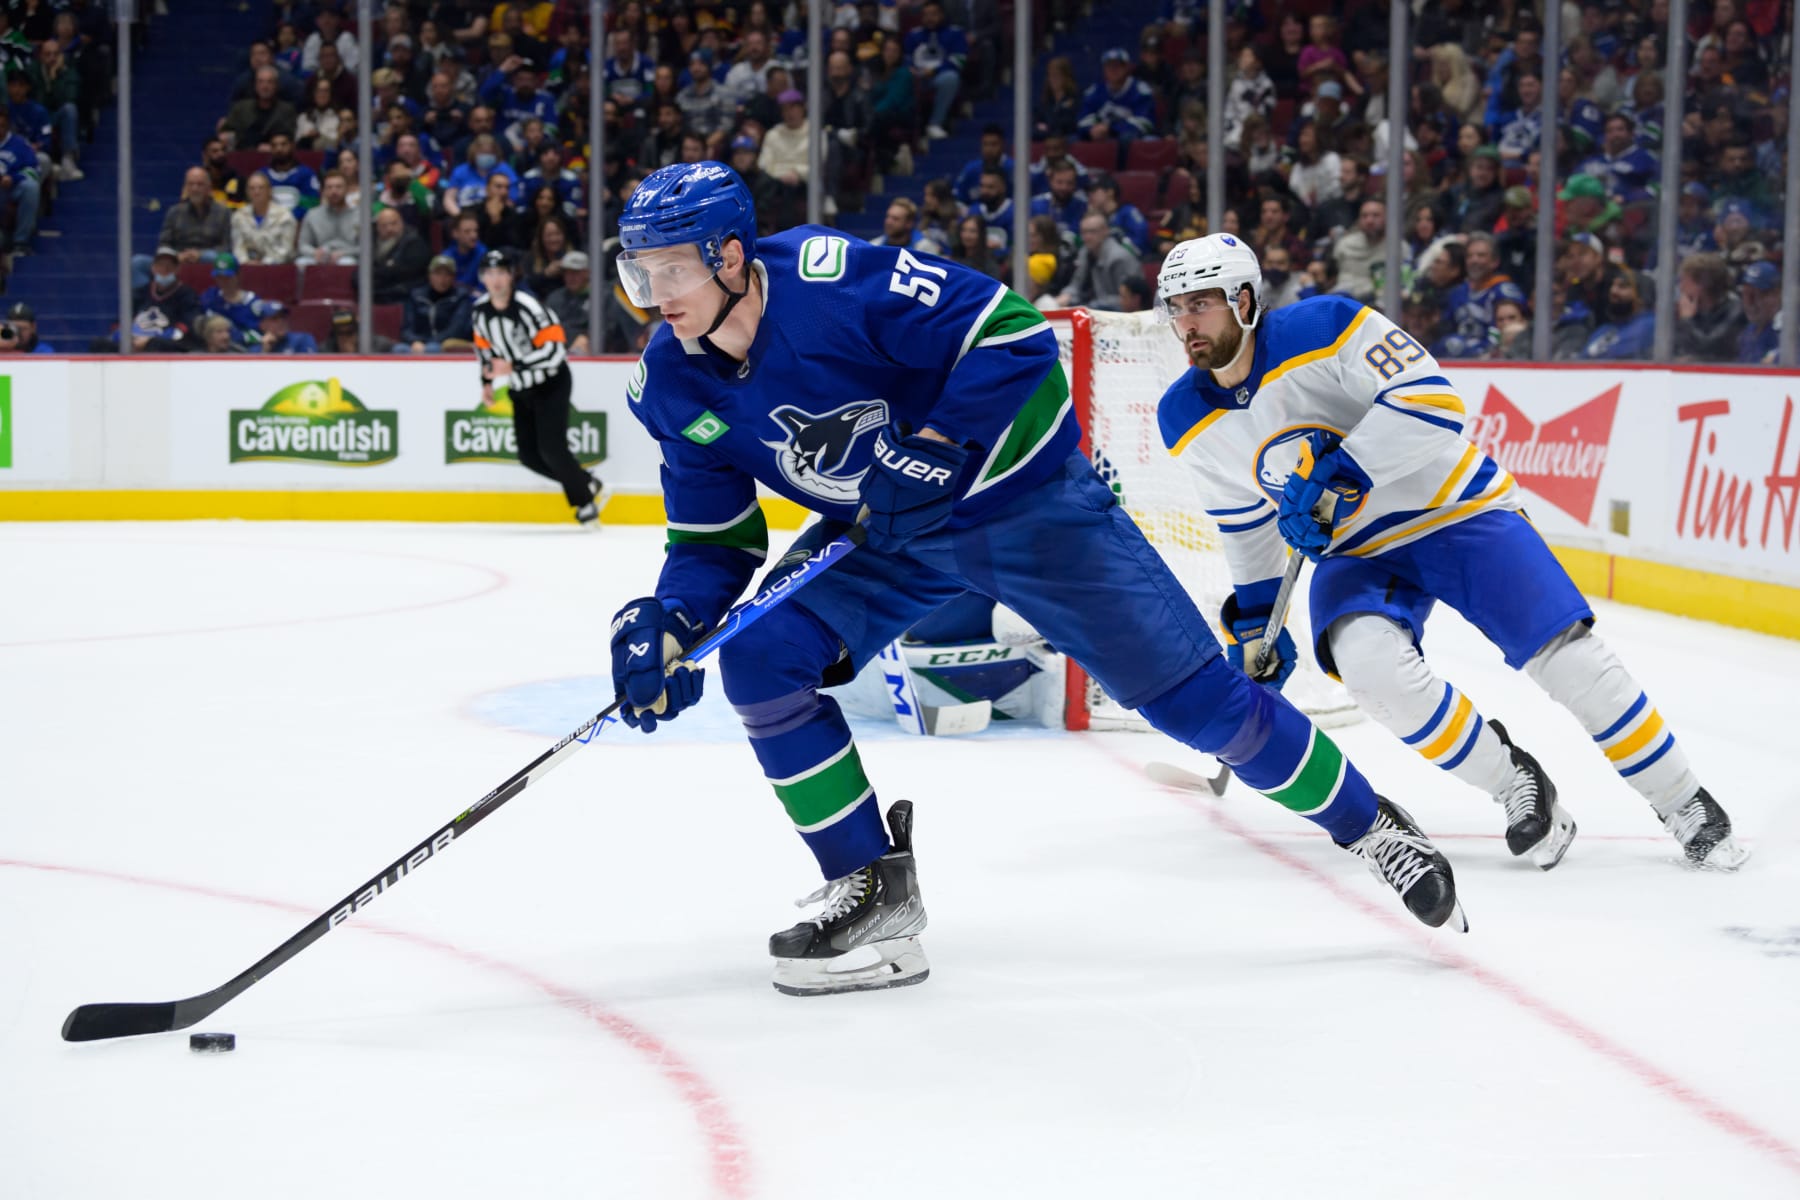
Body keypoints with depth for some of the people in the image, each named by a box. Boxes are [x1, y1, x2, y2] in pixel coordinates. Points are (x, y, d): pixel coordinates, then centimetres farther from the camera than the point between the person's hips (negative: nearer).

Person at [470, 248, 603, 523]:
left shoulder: (527, 307, -24)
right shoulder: (481, 309, -2)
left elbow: (554, 349, -29)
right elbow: (484, 345, 16)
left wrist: (513, 367, -31)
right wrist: (487, 382, 9)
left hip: (551, 384, -7)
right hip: (521, 390, 7)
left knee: (551, 449, -17)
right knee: (529, 456, 2)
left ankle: (585, 501, 1)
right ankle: (588, 485, 18)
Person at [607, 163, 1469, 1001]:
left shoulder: (832, 278, -29)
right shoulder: (673, 385, -9)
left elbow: (1009, 332, -27)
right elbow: (713, 541, -1)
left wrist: (939, 444, -33)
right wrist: (666, 624, -18)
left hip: (1023, 497, -6)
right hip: (881, 535, 6)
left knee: (1188, 692, -4)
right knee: (758, 660, -16)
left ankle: (1367, 826, 16)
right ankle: (872, 884, -2)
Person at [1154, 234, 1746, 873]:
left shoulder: (1324, 327, -22)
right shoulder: (1188, 421, -4)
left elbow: (1433, 402, -29)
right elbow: (1245, 521, 12)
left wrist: (1332, 472, -34)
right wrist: (1254, 622, 14)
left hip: (1458, 510, -4)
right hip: (1356, 550, 4)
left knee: (1569, 657, -12)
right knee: (1368, 661, -28)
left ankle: (1686, 807, 8)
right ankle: (1517, 786, -7)